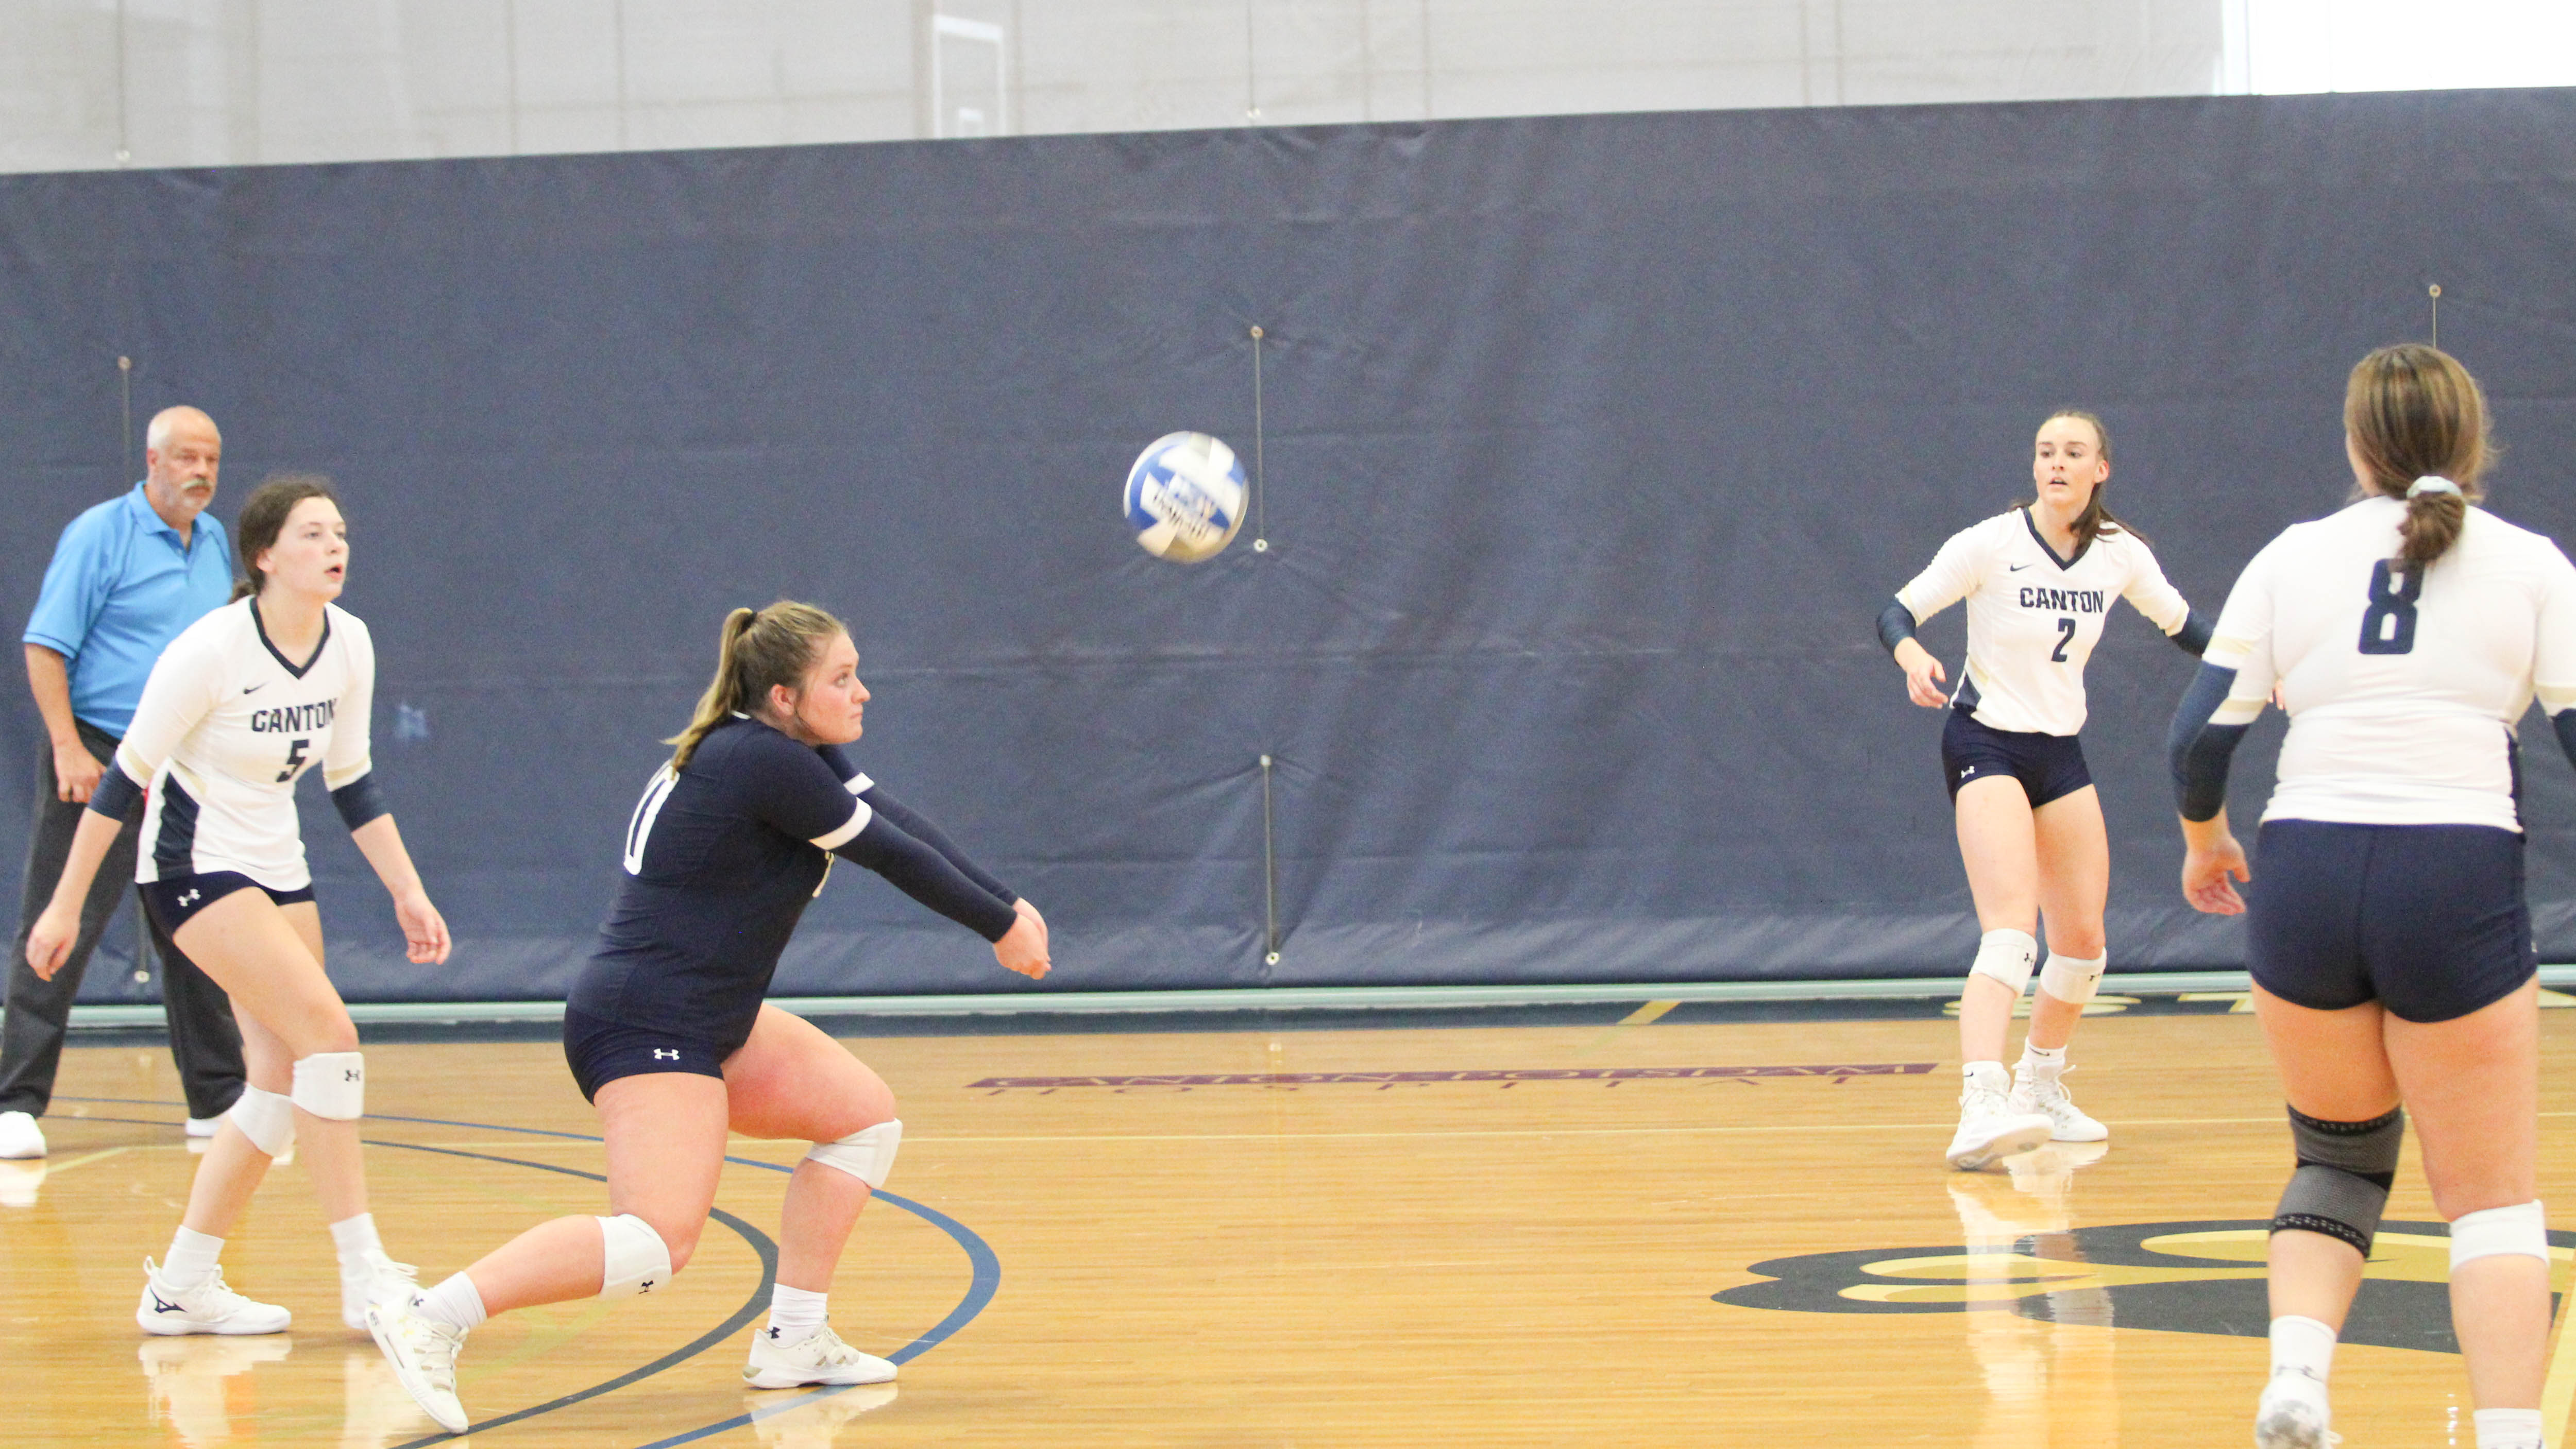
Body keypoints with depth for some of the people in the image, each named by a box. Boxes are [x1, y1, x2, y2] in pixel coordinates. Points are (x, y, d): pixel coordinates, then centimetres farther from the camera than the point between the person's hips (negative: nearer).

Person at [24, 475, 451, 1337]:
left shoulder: (349, 646, -2)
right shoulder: (210, 651, -21)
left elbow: (352, 782, 10)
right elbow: (126, 777, -15)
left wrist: (407, 893, 4)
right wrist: (66, 906, -13)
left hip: (277, 868, 8)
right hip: (193, 865, -8)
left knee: (284, 1086, 2)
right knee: (328, 1032, -20)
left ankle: (183, 1287, 14)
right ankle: (363, 1276, -17)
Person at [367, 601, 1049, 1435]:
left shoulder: (793, 750, 12)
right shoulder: (764, 761, -17)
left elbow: (896, 822, 9)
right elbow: (892, 855, -12)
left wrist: (1005, 906, 4)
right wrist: (1002, 926, 0)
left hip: (710, 1022, 11)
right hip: (646, 1028, -11)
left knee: (866, 1116, 15)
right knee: (660, 1240, -22)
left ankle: (793, 1341, 16)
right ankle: (430, 1319, -22)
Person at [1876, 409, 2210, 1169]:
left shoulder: (2120, 554, 1)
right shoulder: (1990, 543, -13)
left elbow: (2181, 622, 16)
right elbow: (1897, 611, -13)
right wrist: (1913, 656, -35)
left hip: (2061, 751, 6)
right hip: (1985, 744, -6)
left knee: (2083, 942, 10)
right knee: (2012, 930, -25)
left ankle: (2040, 1089, 33)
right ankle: (1981, 1107, -37)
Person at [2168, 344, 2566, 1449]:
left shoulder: (2294, 557, 9)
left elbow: (2198, 737, 5)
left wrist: (2204, 841, 24)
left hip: (2305, 874, 2)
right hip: (2460, 884, -2)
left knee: (2340, 1154, 21)